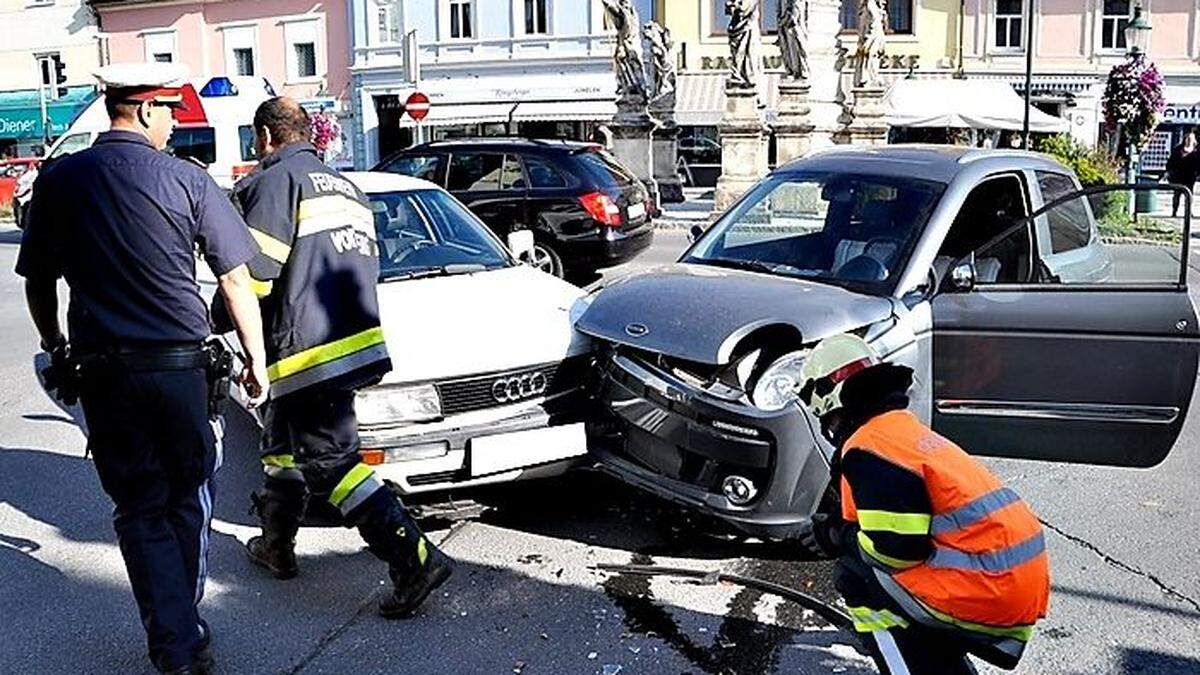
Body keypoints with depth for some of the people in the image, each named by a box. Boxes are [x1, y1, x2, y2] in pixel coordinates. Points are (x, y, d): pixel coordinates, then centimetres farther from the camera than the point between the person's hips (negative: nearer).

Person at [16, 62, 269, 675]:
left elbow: (37, 286, 9)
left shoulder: (57, 181, 3)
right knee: (187, 500, 15)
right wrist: (256, 359, 5)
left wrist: (58, 354, 24)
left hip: (102, 373, 2)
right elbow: (236, 281, -4)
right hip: (181, 367, -1)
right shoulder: (185, 180, -5)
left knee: (140, 511, 10)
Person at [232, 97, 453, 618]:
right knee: (283, 442, 24)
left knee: (331, 461, -6)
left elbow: (253, 273, -14)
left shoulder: (274, 181, -6)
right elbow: (368, 267, 20)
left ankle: (413, 558, -12)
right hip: (358, 339, 9)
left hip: (308, 352, -9)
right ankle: (275, 546, 37)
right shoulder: (346, 187, 21)